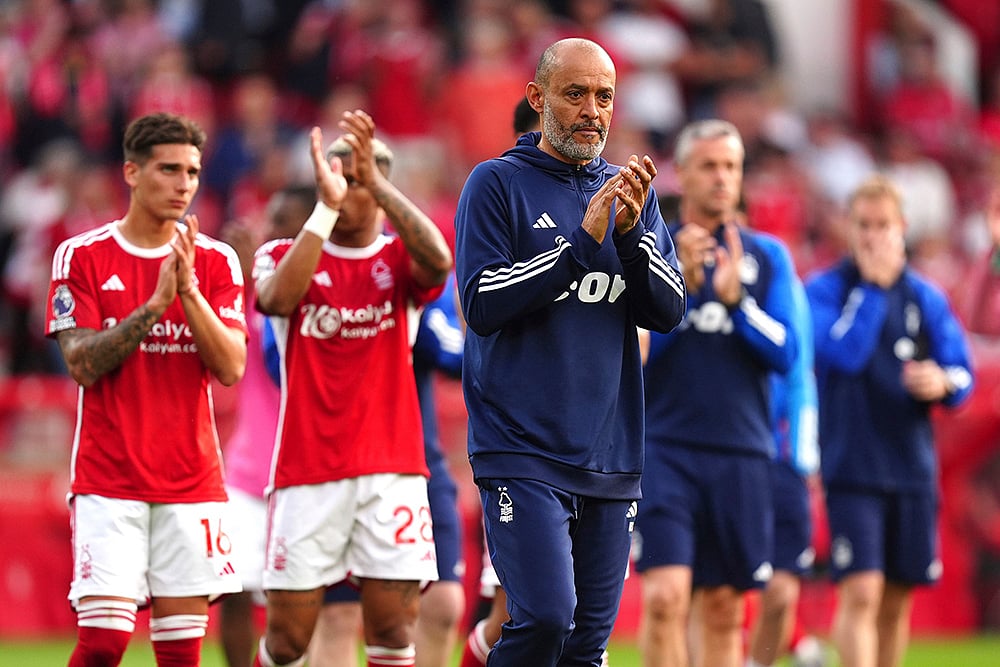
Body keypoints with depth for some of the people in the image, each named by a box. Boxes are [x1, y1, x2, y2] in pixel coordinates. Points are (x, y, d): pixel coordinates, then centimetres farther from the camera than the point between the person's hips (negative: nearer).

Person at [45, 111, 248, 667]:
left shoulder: (215, 262, 6)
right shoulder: (82, 257, 1)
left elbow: (232, 367, -4)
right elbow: (82, 364, -8)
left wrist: (189, 291, -16)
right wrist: (155, 303, -17)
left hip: (192, 481, 2)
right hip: (107, 480, -2)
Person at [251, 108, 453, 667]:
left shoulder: (400, 259, 8)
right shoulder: (283, 255, 7)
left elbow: (439, 261, -17)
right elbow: (279, 297, -18)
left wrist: (376, 182, -20)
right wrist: (325, 206, -22)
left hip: (391, 471, 0)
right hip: (306, 472, 0)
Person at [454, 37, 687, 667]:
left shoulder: (630, 192, 14)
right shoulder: (498, 184, -1)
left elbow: (668, 311, 5)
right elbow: (483, 305, -11)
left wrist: (632, 232, -12)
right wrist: (583, 241, -17)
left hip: (610, 454, 5)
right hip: (523, 452, -5)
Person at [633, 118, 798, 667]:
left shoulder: (767, 256, 9)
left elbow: (784, 353, 1)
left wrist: (735, 298, -13)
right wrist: (682, 284, -14)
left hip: (740, 454, 2)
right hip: (665, 450, -2)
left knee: (723, 609, 6)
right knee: (666, 596, -16)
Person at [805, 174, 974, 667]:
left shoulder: (926, 297, 10)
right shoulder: (824, 289, -1)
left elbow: (963, 374, 8)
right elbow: (842, 353, -18)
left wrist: (944, 383, -14)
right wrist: (872, 287, -16)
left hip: (913, 468, 4)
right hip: (852, 470, -4)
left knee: (896, 602, 10)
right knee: (861, 593, -16)